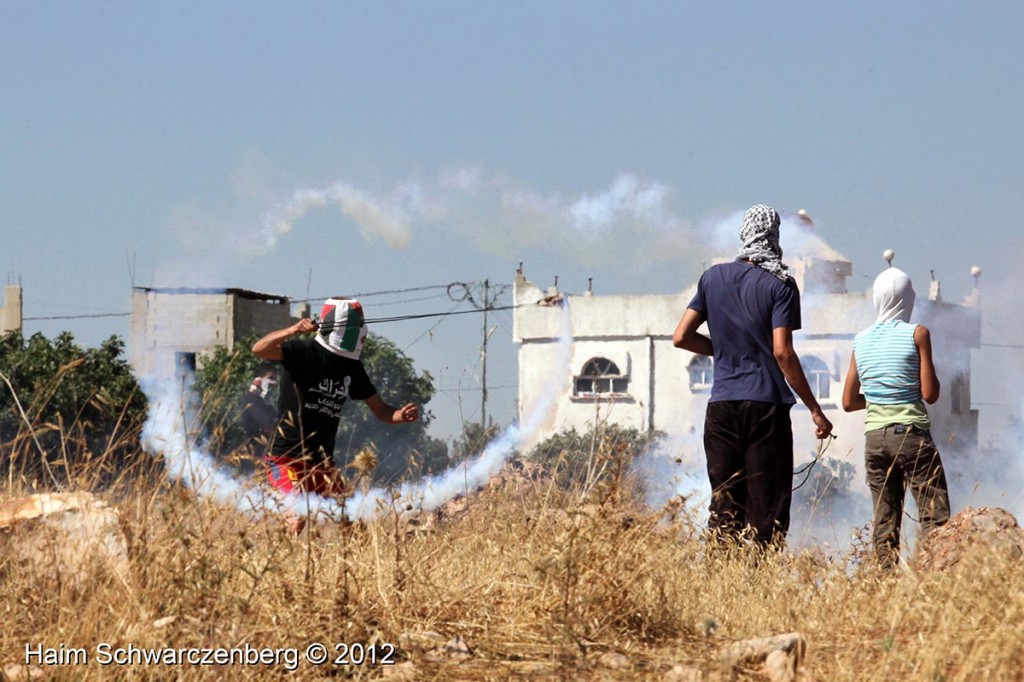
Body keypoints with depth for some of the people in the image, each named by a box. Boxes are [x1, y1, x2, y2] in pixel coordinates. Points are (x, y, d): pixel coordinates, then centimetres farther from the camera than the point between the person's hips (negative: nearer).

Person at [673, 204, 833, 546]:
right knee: (766, 506, -2)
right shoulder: (780, 286, -6)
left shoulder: (713, 277, 8)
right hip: (766, 406, -4)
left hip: (721, 405, 4)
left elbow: (681, 337, 9)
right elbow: (782, 352, -13)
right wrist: (815, 410, -9)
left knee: (723, 505, 8)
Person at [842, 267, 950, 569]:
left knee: (884, 521, 7)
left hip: (874, 436, 5)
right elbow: (930, 394, -7)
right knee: (935, 515, -4)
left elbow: (849, 402, 11)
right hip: (912, 432, -5)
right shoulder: (917, 334, -5)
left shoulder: (861, 341, 8)